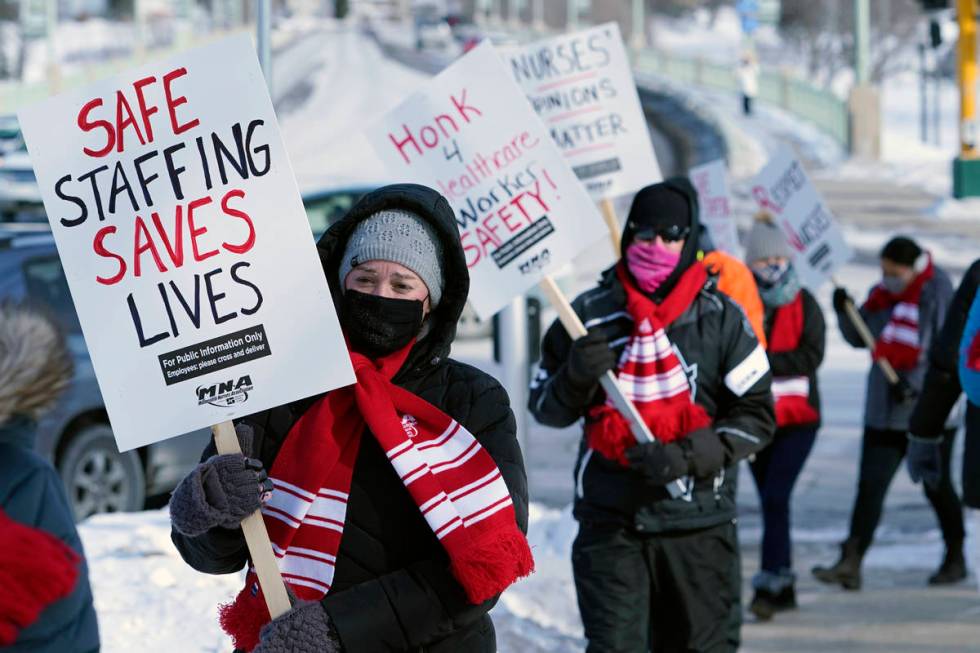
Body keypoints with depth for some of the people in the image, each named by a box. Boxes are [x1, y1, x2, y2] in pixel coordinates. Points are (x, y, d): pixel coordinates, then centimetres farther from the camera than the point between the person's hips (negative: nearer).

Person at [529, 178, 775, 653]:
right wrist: (575, 378, -12)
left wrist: (687, 456, -14)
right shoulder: (591, 315, 4)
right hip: (610, 526, 0)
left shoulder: (721, 318, 1)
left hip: (699, 528, 0)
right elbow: (544, 408, 11)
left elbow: (756, 417, 1)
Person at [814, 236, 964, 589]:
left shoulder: (937, 295, -12)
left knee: (936, 487, 9)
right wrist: (845, 312, -6)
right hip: (884, 412, 5)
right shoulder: (882, 295, 6)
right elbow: (858, 338, 12)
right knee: (870, 485, -4)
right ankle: (850, 564, -8)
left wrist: (915, 382, -23)